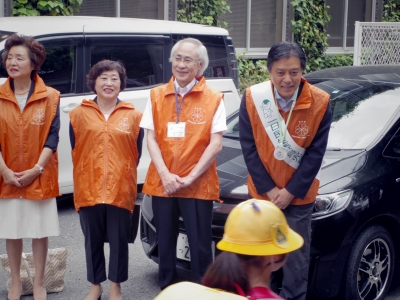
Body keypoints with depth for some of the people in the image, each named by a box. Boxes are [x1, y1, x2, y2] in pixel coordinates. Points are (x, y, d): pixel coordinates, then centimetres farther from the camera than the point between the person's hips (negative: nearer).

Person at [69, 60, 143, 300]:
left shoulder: (134, 116, 3)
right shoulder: (79, 114, 4)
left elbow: (137, 153, 8)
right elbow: (75, 151, 10)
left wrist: (123, 174, 5)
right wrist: (88, 175, 9)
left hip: (121, 189, -1)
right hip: (88, 188, 1)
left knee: (119, 240, 6)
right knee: (93, 240, 11)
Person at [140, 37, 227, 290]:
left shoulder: (213, 99, -3)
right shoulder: (157, 95, 6)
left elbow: (216, 144, -8)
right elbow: (151, 139, 1)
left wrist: (190, 177, -14)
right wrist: (165, 175, -12)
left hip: (198, 185, -3)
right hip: (161, 183, 3)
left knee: (200, 247, 4)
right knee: (165, 244, 14)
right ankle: (166, 290, 30)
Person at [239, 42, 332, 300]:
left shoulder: (320, 102, -16)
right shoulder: (253, 98, -15)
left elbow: (315, 153, -11)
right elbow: (249, 148, -9)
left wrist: (291, 191, -13)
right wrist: (269, 189, -12)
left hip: (299, 196, -1)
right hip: (262, 192, 1)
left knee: (297, 257, 7)